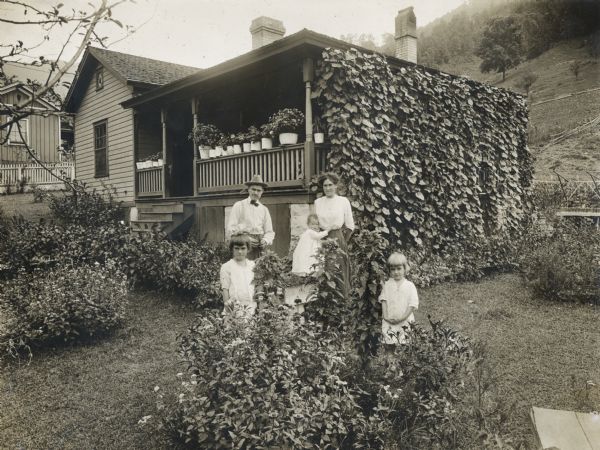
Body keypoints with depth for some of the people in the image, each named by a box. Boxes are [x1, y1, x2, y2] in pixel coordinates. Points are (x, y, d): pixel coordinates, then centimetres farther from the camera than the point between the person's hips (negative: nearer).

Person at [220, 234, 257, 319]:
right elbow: (225, 289, 1)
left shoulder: (252, 265, 11)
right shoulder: (227, 267, 3)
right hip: (234, 307, -2)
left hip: (250, 305, 2)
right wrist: (227, 303, -7)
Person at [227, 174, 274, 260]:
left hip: (260, 247, 3)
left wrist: (265, 241, -6)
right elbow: (230, 228, 1)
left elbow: (269, 232, 16)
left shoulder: (264, 209, 16)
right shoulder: (239, 205, 7)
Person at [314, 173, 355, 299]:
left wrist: (341, 241, 0)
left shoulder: (343, 201, 2)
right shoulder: (317, 202, 8)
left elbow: (350, 226, 3)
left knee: (339, 273, -2)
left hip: (338, 240, -2)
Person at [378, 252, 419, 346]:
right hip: (389, 320, 1)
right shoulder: (387, 284, 9)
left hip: (405, 321, -1)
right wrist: (385, 316, -7)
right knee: (389, 342, -10)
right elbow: (383, 301, 5)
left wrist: (402, 317, -11)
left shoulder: (410, 286, 2)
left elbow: (412, 304, -3)